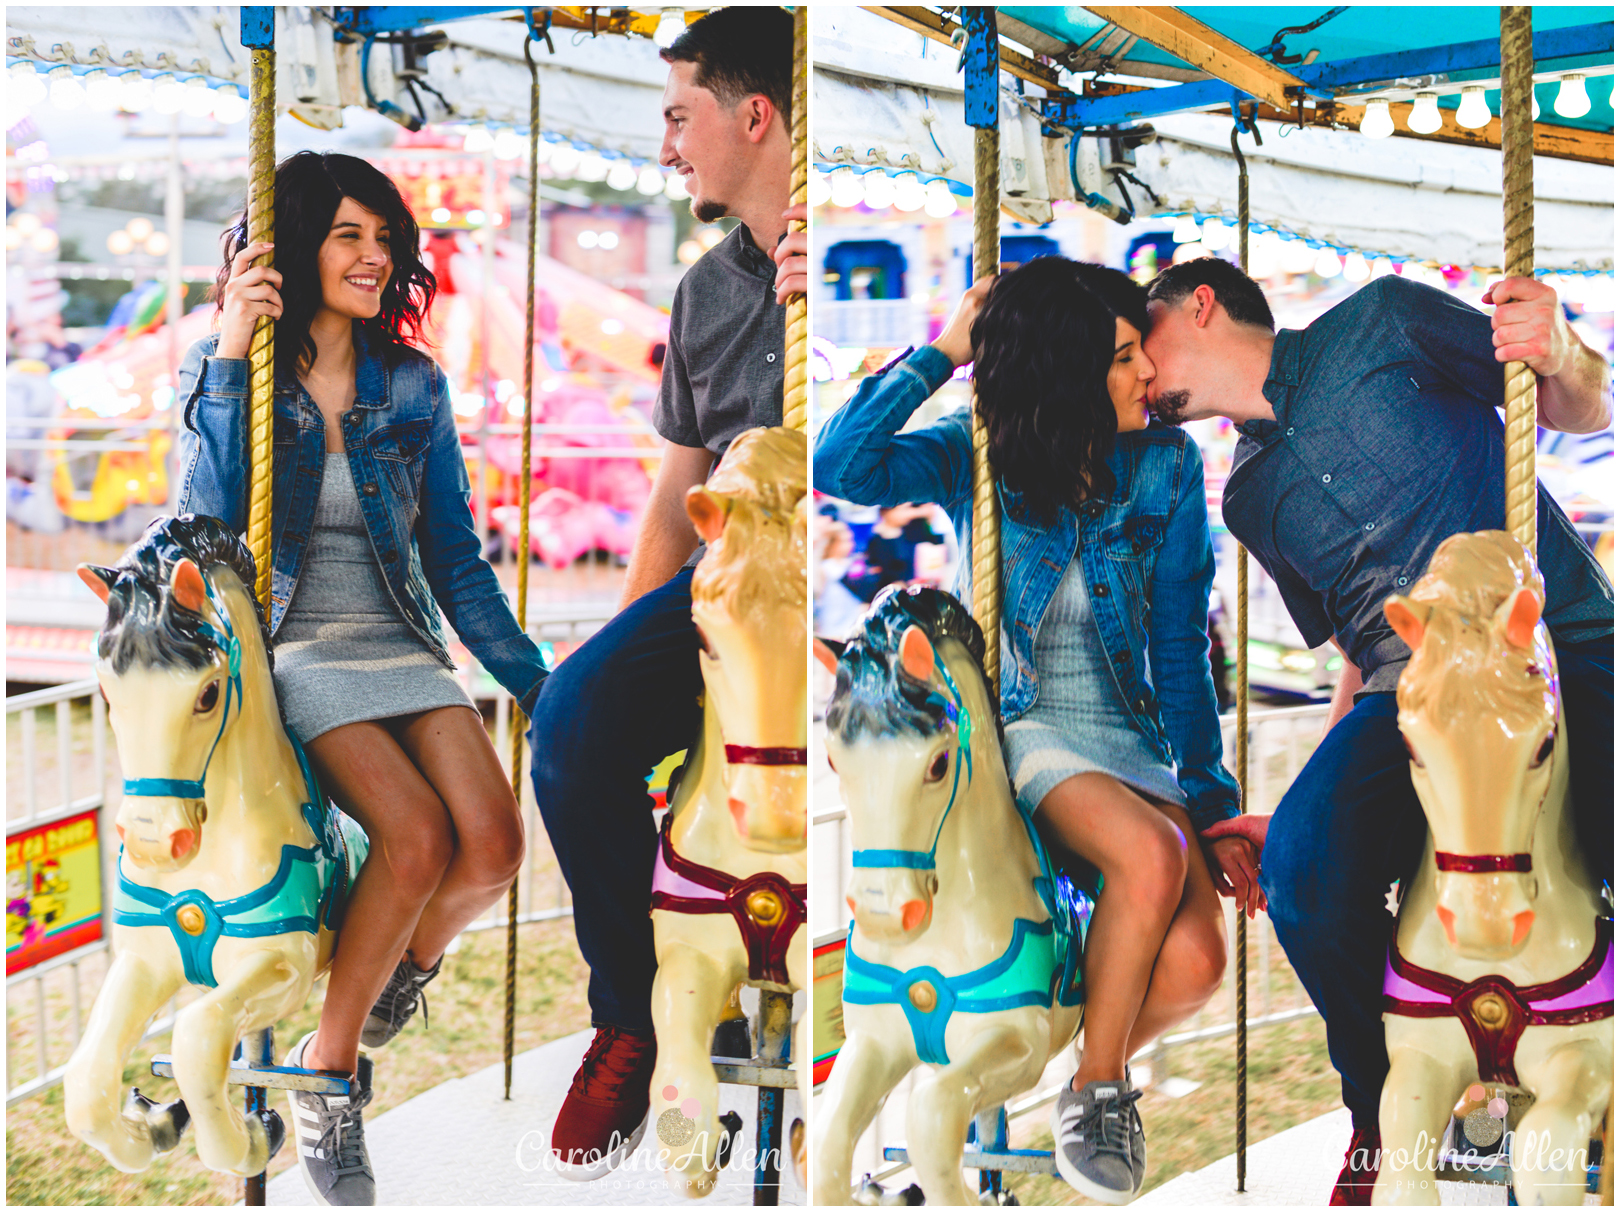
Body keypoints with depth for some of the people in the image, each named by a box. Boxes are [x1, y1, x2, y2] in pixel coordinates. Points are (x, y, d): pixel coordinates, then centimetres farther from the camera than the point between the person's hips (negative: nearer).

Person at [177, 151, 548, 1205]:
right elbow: (209, 518, -16)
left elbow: (457, 557, 13)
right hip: (287, 651, -4)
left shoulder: (414, 386, 9)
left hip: (403, 645, 4)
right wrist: (233, 354, -21)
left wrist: (537, 685, 8)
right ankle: (326, 1076, -10)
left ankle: (395, 980, 11)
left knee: (495, 843, -21)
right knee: (418, 834, -28)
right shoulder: (224, 375, 1)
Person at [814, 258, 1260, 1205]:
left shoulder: (1167, 466, 3)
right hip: (1028, 732, -2)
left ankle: (1072, 1058, 6)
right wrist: (942, 352, -14)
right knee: (1151, 855, -33)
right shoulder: (977, 458, -2)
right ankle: (1098, 1089, -12)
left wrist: (1211, 800, -2)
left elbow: (1182, 649, 3)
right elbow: (840, 468, -19)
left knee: (1195, 963, -24)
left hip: (1137, 738, 2)